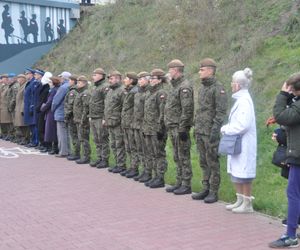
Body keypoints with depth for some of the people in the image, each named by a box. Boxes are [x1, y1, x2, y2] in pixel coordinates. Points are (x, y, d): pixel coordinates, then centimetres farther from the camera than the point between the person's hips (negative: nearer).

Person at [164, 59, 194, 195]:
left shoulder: (185, 86, -14)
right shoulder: (175, 86, 17)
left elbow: (187, 109, -21)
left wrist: (182, 129, -22)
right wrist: (167, 125, 19)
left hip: (180, 128, -10)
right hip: (172, 128, 10)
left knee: (184, 157, -3)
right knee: (177, 157, 14)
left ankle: (186, 185, 3)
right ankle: (179, 183, 22)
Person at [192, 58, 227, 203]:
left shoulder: (218, 88, -11)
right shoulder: (201, 88, 16)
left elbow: (221, 111, -16)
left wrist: (215, 129, -21)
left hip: (210, 132, -8)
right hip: (200, 132, 8)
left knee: (212, 163, -2)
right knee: (203, 162, 12)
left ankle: (213, 192, 5)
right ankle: (205, 189, 20)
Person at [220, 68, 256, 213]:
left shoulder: (244, 100, -18)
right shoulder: (240, 99, 12)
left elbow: (243, 125, -24)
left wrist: (226, 129, -12)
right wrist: (227, 128, 2)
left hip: (243, 145, -10)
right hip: (236, 143, 10)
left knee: (244, 174, -1)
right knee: (235, 173, 16)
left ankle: (247, 204, 9)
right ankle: (240, 201, 26)